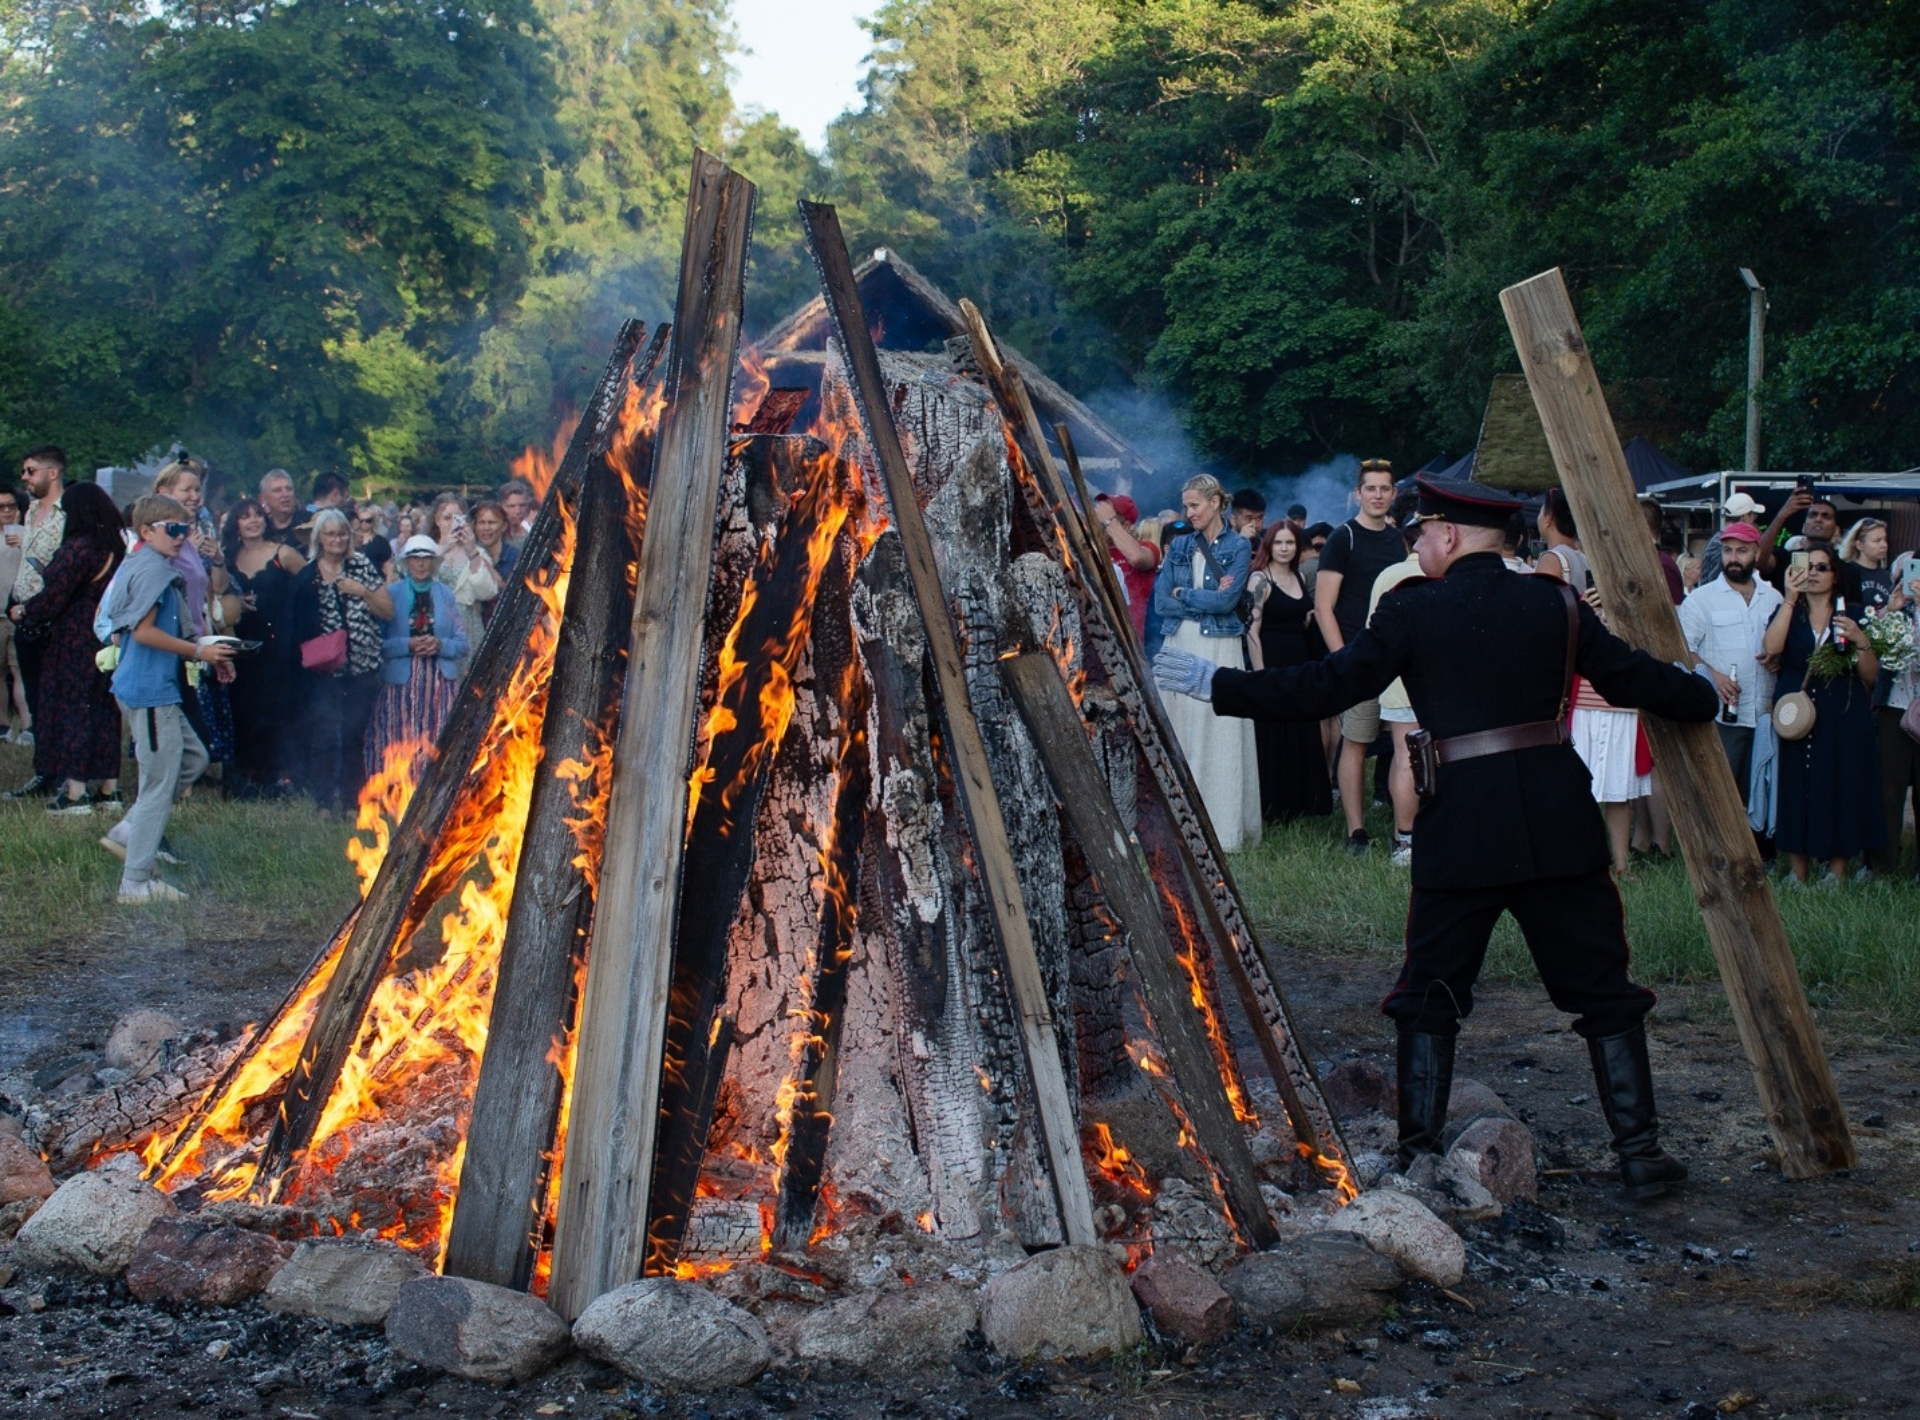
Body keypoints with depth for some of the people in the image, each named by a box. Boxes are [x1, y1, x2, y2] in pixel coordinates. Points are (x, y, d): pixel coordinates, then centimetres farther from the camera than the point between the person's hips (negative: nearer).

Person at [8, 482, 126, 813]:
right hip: (107, 640, 8)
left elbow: (53, 597, -17)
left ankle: (75, 793, -3)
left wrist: (21, 611, 3)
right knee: (104, 709, 12)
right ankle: (110, 789, 15)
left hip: (74, 643, -8)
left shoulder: (77, 548, -18)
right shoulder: (114, 547, 7)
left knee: (70, 709, -2)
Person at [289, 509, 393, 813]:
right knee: (323, 735, -6)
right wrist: (306, 655, -9)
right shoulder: (306, 576, 3)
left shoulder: (363, 567, 6)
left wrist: (361, 591, -10)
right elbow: (296, 624, 5)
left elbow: (388, 612, 3)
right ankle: (325, 801, 2)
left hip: (362, 666, 1)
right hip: (323, 670, -1)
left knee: (354, 736, 5)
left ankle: (352, 799, 14)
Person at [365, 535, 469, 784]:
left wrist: (440, 645, -10)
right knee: (401, 745, -8)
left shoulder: (445, 595, 15)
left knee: (438, 745, -5)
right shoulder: (391, 594, 8)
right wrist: (408, 645, -15)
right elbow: (379, 643, 0)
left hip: (440, 682, 2)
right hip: (401, 681, -2)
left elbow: (462, 644, 10)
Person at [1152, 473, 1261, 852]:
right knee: (1179, 737, 3)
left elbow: (1227, 599, -12)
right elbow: (1160, 603, 2)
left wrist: (1182, 593, -3)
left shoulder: (1238, 547, 1)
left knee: (1217, 739, -4)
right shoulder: (1179, 546, 12)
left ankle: (1221, 829, -1)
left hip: (1218, 650, -4)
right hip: (1179, 647, 4)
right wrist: (1207, 601, -6)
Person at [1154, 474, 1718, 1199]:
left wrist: (1215, 684, 0)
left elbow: (1327, 687, -5)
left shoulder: (1412, 611, -2)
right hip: (1558, 822, 2)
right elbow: (1634, 677, 11)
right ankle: (1640, 1152, 10)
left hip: (1459, 826, -2)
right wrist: (1708, 694, 31)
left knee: (1430, 996, 11)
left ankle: (1417, 1158, 11)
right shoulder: (1554, 604, 6)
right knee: (1602, 990, 10)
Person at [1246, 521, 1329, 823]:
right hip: (1272, 663, -7)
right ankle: (1273, 808, 8)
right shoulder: (1260, 580, -9)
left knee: (1301, 736, 10)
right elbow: (1252, 631, -15)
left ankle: (1298, 803, 21)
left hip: (1300, 662, 7)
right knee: (1272, 738, -1)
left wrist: (1312, 617, 5)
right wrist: (1261, 675, -19)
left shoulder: (1301, 579, 12)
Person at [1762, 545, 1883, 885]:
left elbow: (1871, 675, 4)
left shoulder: (1851, 616, 9)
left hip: (1844, 720, 0)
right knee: (1797, 790, -1)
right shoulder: (1788, 612, 9)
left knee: (1842, 790, -1)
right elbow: (1772, 647, -14)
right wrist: (1790, 597, -14)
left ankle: (1836, 872, 7)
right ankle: (1798, 875, 5)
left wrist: (1860, 641, -13)